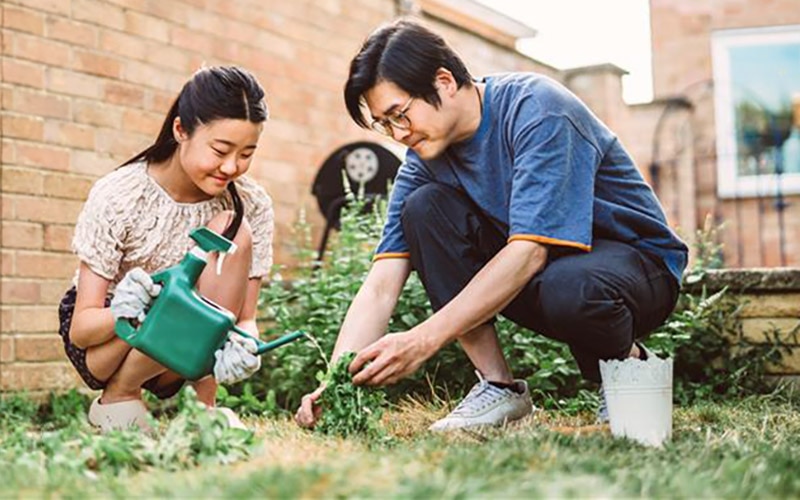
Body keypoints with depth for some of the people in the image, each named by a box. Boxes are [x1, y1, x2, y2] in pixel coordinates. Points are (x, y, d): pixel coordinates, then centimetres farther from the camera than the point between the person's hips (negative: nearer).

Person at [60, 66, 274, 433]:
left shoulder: (252, 206, -13)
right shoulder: (119, 196, -21)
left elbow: (245, 318, -12)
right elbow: (80, 327, -20)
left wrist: (243, 344, -37)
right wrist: (121, 313, -44)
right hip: (100, 339, -2)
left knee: (234, 233, -24)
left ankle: (202, 404, -15)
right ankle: (118, 397, -5)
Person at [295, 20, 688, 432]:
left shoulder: (537, 110, -23)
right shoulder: (426, 155, -4)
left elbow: (529, 251, -33)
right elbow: (381, 283, -10)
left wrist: (424, 339, -38)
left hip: (639, 261, -6)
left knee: (566, 288, -41)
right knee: (423, 207, -16)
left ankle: (629, 362, -5)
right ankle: (498, 385, -12)